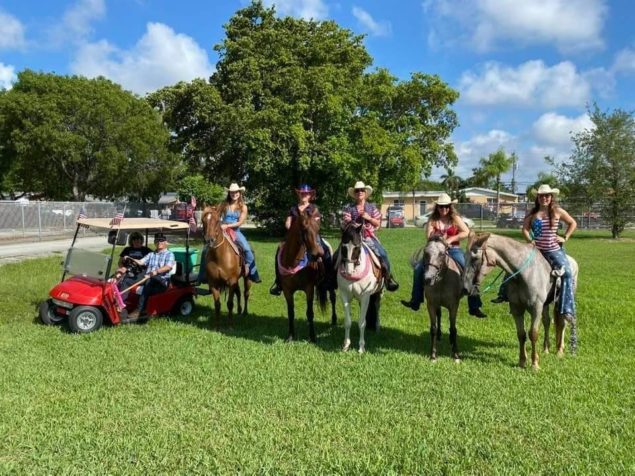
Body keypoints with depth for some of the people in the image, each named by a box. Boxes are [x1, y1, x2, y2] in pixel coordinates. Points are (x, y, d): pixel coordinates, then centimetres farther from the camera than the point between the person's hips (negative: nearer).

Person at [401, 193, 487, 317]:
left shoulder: (455, 218, 1)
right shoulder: (433, 219, 4)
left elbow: (466, 232, -8)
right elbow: (429, 236, -4)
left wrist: (451, 239, -16)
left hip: (454, 250, -2)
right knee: (418, 268, -10)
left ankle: (474, 307, -12)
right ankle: (415, 301, 2)